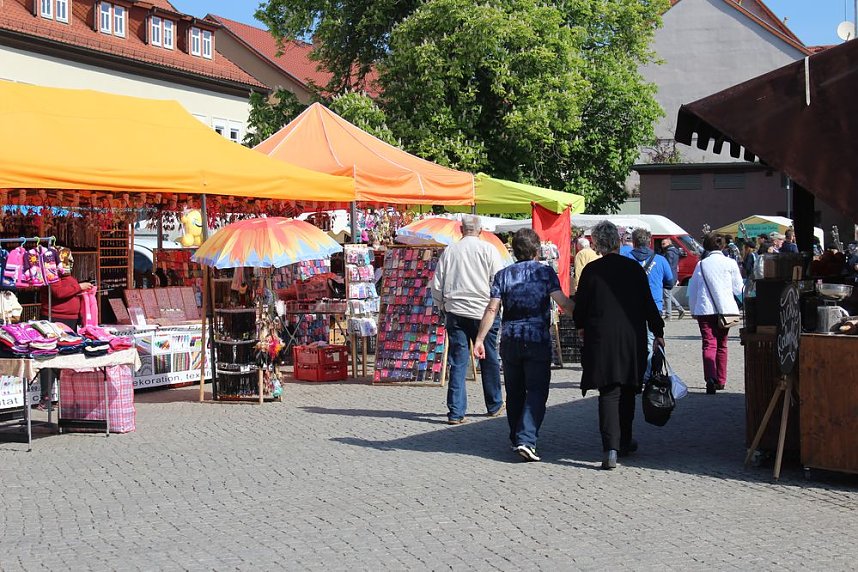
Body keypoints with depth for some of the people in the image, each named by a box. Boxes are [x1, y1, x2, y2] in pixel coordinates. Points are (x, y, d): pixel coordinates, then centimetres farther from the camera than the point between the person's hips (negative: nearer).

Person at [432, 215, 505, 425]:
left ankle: (455, 412, -3)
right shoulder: (488, 249, -3)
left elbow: (436, 285, 7)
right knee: (489, 360, 12)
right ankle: (494, 406, 25)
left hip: (455, 312, 2)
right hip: (484, 311, -2)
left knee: (458, 362, 3)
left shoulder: (449, 251, 4)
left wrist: (443, 306, 21)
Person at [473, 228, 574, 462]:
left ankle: (516, 439, 23)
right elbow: (563, 303, -11)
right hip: (538, 340, -3)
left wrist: (480, 339, 0)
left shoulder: (503, 275, 5)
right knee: (536, 391, -2)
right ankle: (526, 440, -16)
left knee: (514, 392, 14)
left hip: (510, 340, 3)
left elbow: (492, 309, -2)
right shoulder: (546, 272, -1)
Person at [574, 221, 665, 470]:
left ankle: (611, 448, -16)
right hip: (632, 338, 2)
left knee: (608, 392, -3)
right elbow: (648, 303, 3)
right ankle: (624, 442, 28)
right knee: (627, 391, 17)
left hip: (601, 339, -2)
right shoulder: (634, 268, 0)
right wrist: (658, 332, 12)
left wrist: (581, 326, 19)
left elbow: (580, 305, 0)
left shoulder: (591, 270, -5)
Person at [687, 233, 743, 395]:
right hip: (725, 309, 1)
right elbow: (738, 288, 6)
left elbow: (692, 290, 8)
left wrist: (693, 310, 20)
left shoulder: (701, 265, 1)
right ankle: (721, 380, 20)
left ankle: (710, 378, -28)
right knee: (721, 345, 15)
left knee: (709, 344, -7)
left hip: (704, 310, -1)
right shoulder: (730, 263, -2)